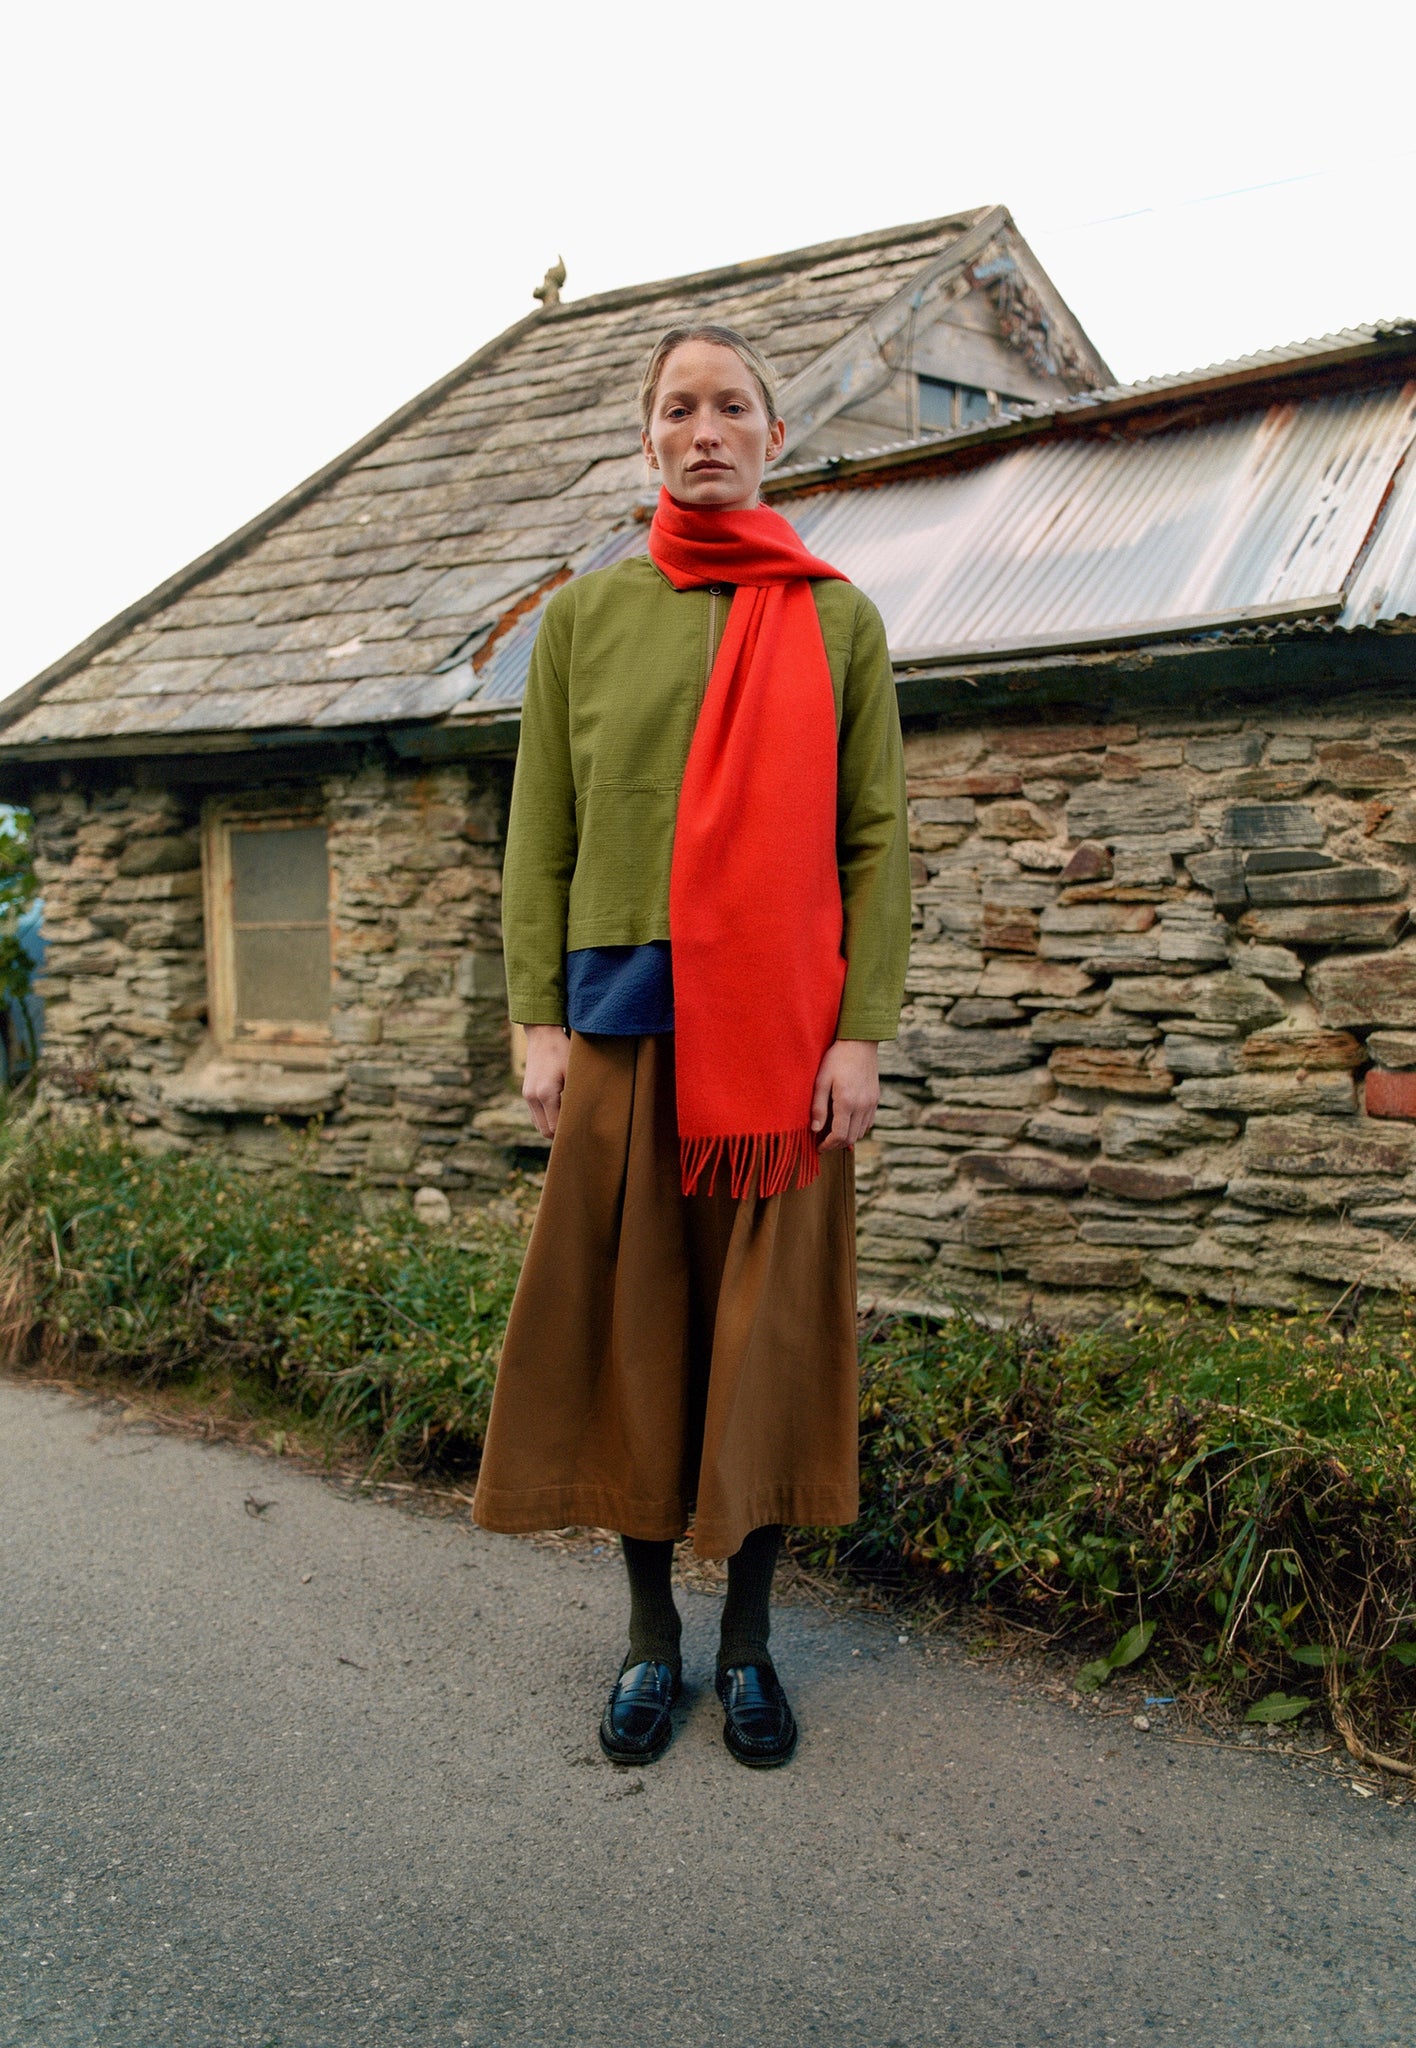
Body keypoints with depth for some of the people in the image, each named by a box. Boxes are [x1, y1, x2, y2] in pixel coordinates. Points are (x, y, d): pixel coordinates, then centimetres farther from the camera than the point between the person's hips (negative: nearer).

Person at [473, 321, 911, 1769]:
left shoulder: (835, 618, 7)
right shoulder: (585, 616, 9)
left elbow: (876, 837, 4)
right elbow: (540, 835, 8)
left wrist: (861, 1031, -5)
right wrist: (539, 1020, -1)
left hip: (782, 1026, 0)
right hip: (623, 1017, 1)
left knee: (768, 1325, 5)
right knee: (629, 1324, 5)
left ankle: (748, 1638, 20)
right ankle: (650, 1631, 22)